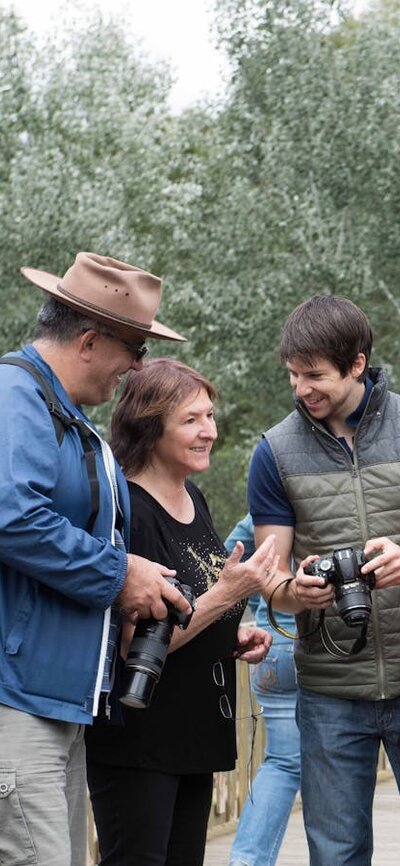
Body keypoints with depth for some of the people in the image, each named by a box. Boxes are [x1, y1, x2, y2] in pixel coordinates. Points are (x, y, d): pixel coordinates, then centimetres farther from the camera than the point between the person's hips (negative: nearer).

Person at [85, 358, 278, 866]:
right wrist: (227, 593, -23)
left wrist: (235, 639, 6)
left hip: (196, 732, 9)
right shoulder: (127, 511, -18)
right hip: (136, 742, -9)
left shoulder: (193, 500, 10)